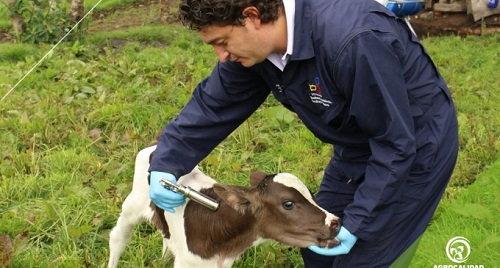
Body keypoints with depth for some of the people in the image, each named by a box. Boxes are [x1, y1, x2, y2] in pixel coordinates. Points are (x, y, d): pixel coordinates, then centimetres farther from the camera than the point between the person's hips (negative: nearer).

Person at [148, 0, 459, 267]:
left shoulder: (353, 41, -37)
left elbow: (396, 142, -29)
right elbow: (213, 104, -3)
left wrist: (357, 224, -24)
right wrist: (165, 165, -15)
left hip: (415, 145, -7)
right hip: (359, 144, 8)